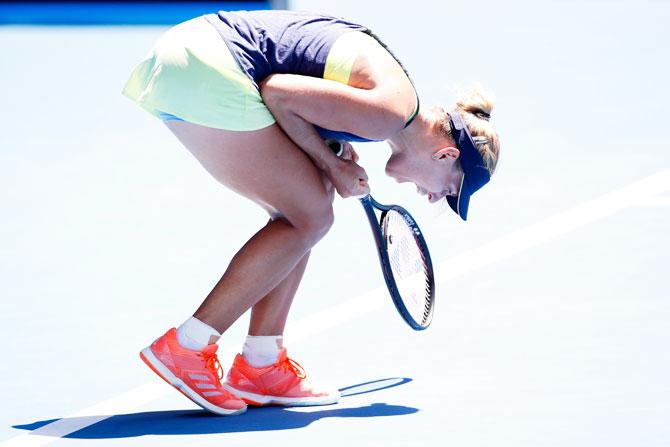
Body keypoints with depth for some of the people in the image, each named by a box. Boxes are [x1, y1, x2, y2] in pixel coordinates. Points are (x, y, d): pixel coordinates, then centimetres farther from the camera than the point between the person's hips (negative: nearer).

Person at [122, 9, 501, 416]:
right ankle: (185, 349, -4)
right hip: (206, 74, -10)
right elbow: (279, 93, -14)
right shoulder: (394, 110, -11)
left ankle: (260, 367, 15)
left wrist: (332, 151, 14)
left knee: (304, 210, 13)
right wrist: (329, 162, -1)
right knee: (310, 218, -4)